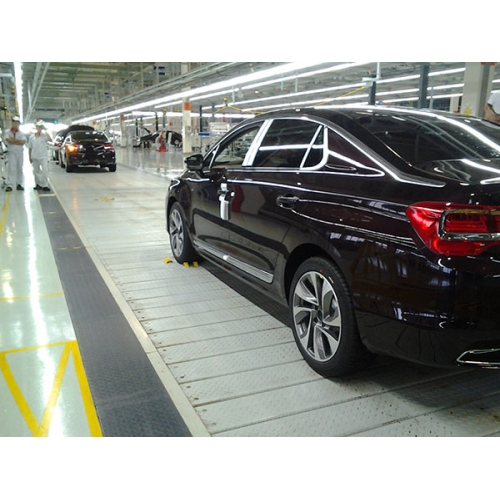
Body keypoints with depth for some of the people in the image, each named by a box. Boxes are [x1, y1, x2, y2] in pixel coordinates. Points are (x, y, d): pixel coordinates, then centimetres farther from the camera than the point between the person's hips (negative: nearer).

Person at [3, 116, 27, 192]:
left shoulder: (21, 133, 9)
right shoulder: (8, 132, 3)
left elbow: (23, 142, -7)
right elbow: (8, 140, -14)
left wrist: (13, 141, -10)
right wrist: (18, 141, -7)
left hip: (20, 152, 3)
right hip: (11, 152, -3)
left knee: (20, 169, 6)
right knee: (11, 168, -10)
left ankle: (19, 184, 11)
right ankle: (9, 185, -13)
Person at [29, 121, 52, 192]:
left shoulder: (44, 135, -3)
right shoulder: (32, 137, 4)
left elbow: (50, 139, -25)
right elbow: (30, 148, 9)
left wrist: (46, 130, -22)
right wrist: (30, 157, 8)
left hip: (43, 157, -3)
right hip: (35, 157, 3)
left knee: (44, 171, -13)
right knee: (36, 172, 11)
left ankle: (45, 185, -10)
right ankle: (38, 184, 23)